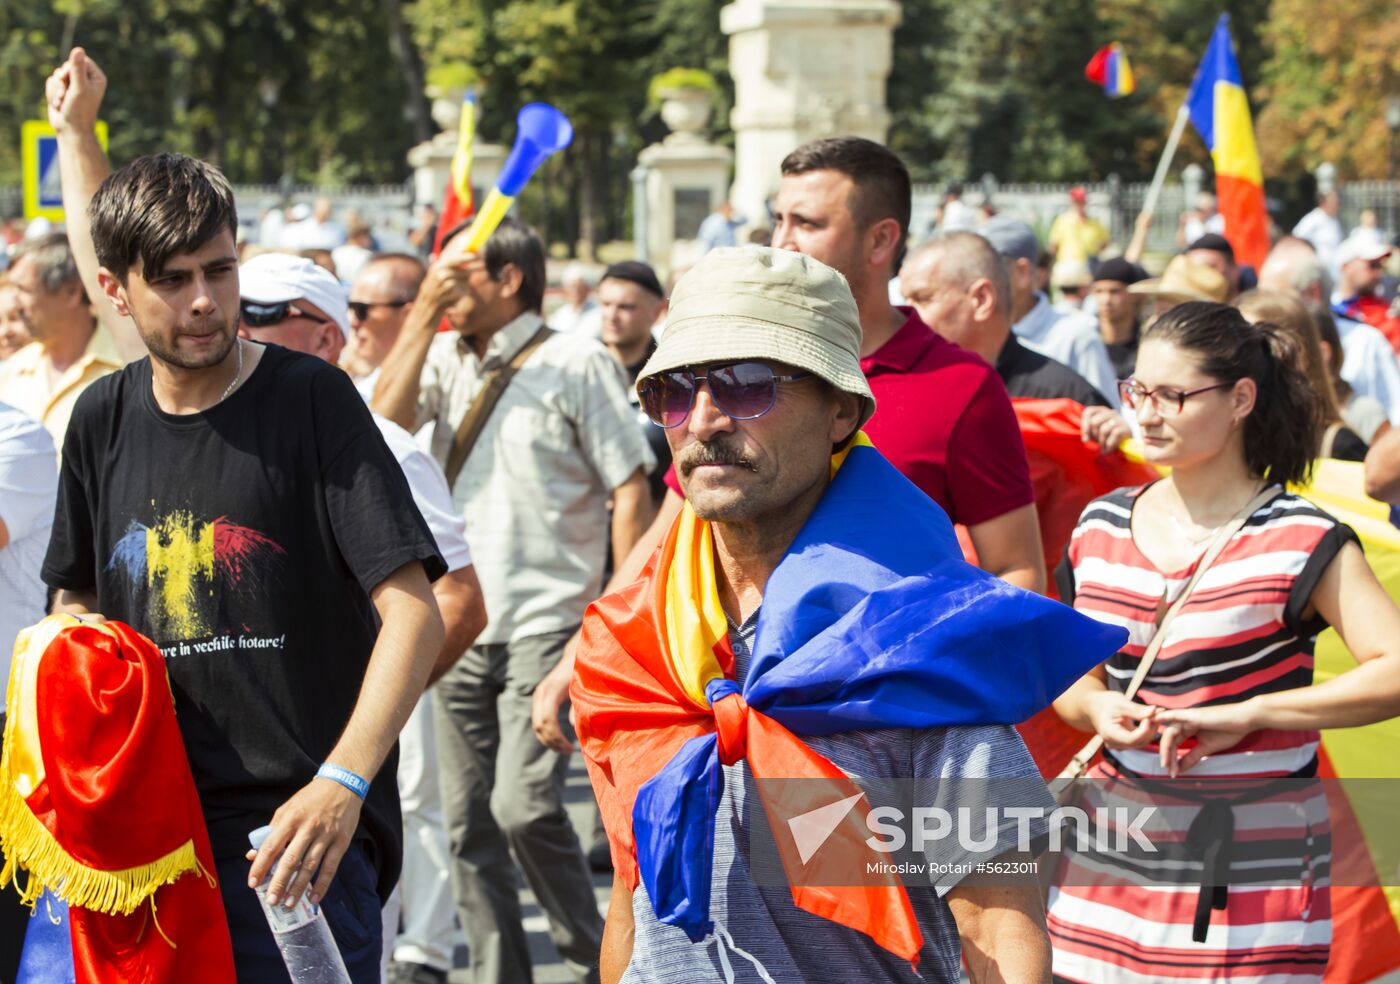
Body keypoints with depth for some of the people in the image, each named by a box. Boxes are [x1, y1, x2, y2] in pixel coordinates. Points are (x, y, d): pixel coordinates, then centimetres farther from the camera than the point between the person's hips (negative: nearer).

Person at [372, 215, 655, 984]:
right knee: (468, 822, 6)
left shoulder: (576, 362, -4)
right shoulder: (443, 358, 10)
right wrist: (425, 312, -7)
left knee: (523, 804, -16)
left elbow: (629, 489, -5)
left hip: (548, 624, -5)